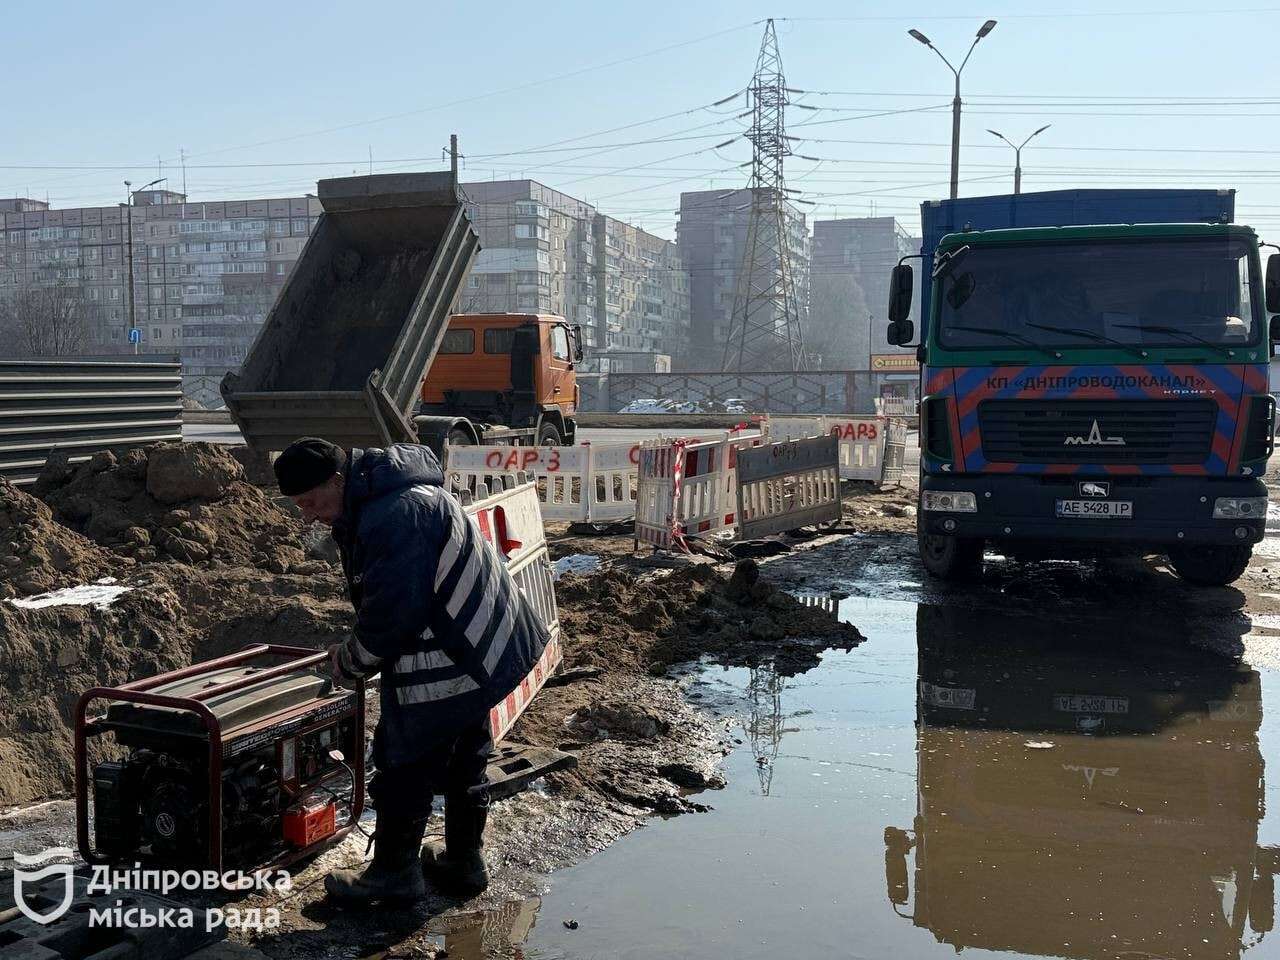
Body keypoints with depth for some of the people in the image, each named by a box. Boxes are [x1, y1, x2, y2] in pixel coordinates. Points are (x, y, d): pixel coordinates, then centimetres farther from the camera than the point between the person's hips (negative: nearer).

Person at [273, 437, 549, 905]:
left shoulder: (395, 517, -28)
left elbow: (391, 613, -25)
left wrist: (348, 661, -8)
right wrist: (353, 651, 9)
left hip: (446, 668, -11)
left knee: (405, 764, 5)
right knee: (464, 760, 21)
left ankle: (394, 873, 20)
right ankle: (463, 862, 35)